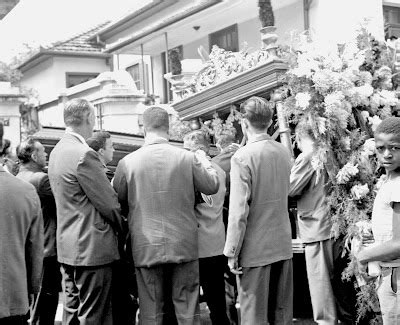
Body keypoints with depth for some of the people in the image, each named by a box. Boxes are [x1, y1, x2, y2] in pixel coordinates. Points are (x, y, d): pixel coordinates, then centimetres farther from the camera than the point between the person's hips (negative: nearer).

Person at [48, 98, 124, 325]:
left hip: (67, 247, 9)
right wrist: (121, 225, 4)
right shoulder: (85, 155, -19)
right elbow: (108, 203, -15)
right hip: (92, 248, -9)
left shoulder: (57, 151, 10)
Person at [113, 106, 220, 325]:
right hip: (184, 246, 0)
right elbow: (212, 186, 8)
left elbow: (118, 202, 6)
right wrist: (203, 160, 24)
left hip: (146, 247, 0)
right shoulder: (188, 158, -5)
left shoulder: (127, 162, -6)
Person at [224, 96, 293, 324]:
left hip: (255, 249, -6)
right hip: (283, 245, 6)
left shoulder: (243, 157, -16)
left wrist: (232, 252, -12)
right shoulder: (284, 152, 4)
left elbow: (238, 210, -18)